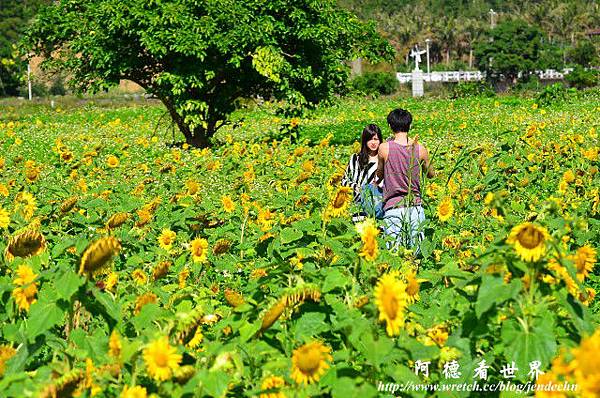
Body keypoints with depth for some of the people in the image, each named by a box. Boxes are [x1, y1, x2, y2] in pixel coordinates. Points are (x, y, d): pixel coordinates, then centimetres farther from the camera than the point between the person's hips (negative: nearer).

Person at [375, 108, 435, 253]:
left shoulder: (384, 148, -6)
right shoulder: (420, 149, 0)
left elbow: (379, 175, 10)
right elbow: (431, 175, 18)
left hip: (393, 207, -2)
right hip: (415, 206, 2)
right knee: (417, 252, 5)